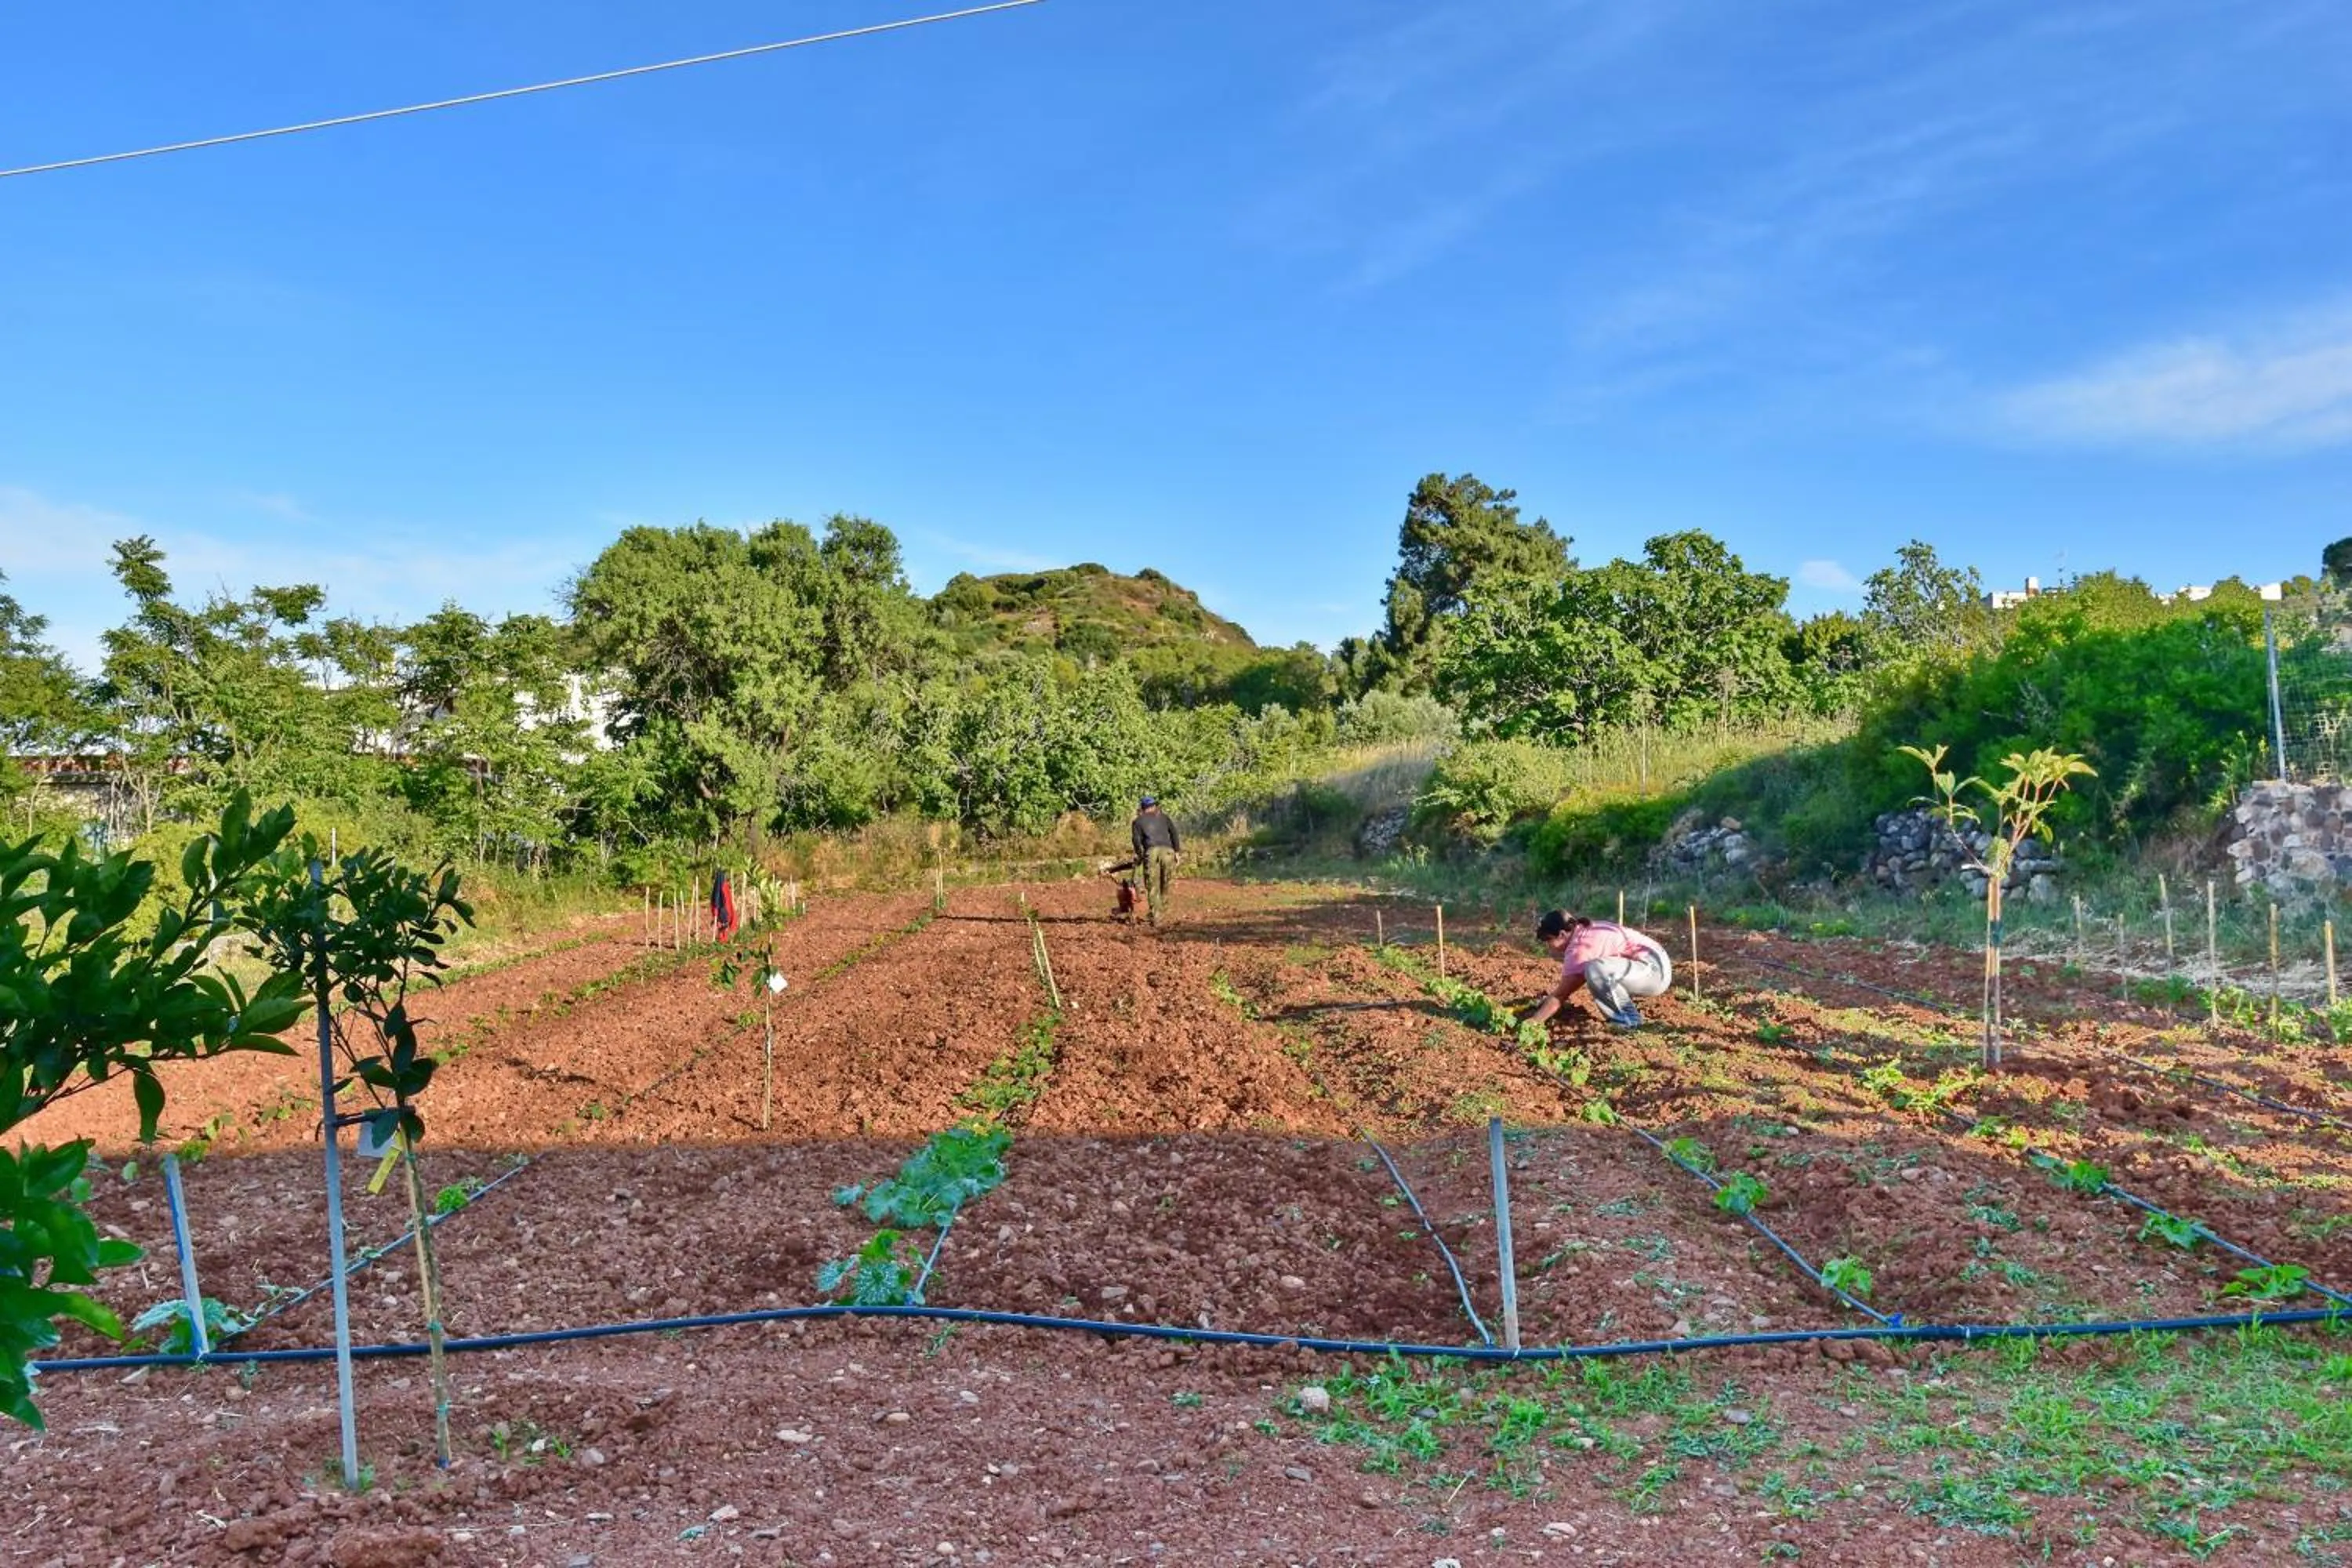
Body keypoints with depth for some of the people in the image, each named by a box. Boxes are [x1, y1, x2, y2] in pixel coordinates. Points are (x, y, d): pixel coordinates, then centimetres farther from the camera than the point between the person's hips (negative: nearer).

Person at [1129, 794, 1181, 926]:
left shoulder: (1139, 821, 18)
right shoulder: (1164, 817, 23)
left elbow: (1136, 839, 4)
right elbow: (1174, 833, 10)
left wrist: (1139, 853, 16)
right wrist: (1177, 851, 10)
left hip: (1151, 851, -1)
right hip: (1167, 850, 1)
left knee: (1152, 886, -1)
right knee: (1165, 884, 14)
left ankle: (1155, 916, -8)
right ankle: (1162, 909, 18)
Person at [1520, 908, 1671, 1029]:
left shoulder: (1580, 947, -18)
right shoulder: (1584, 932, 10)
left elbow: (1560, 994, -17)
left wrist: (1533, 1022, -14)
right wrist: (1541, 1007, 10)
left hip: (1654, 970, -10)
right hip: (1650, 965, 10)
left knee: (1595, 970, -31)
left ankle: (1628, 1019, -12)